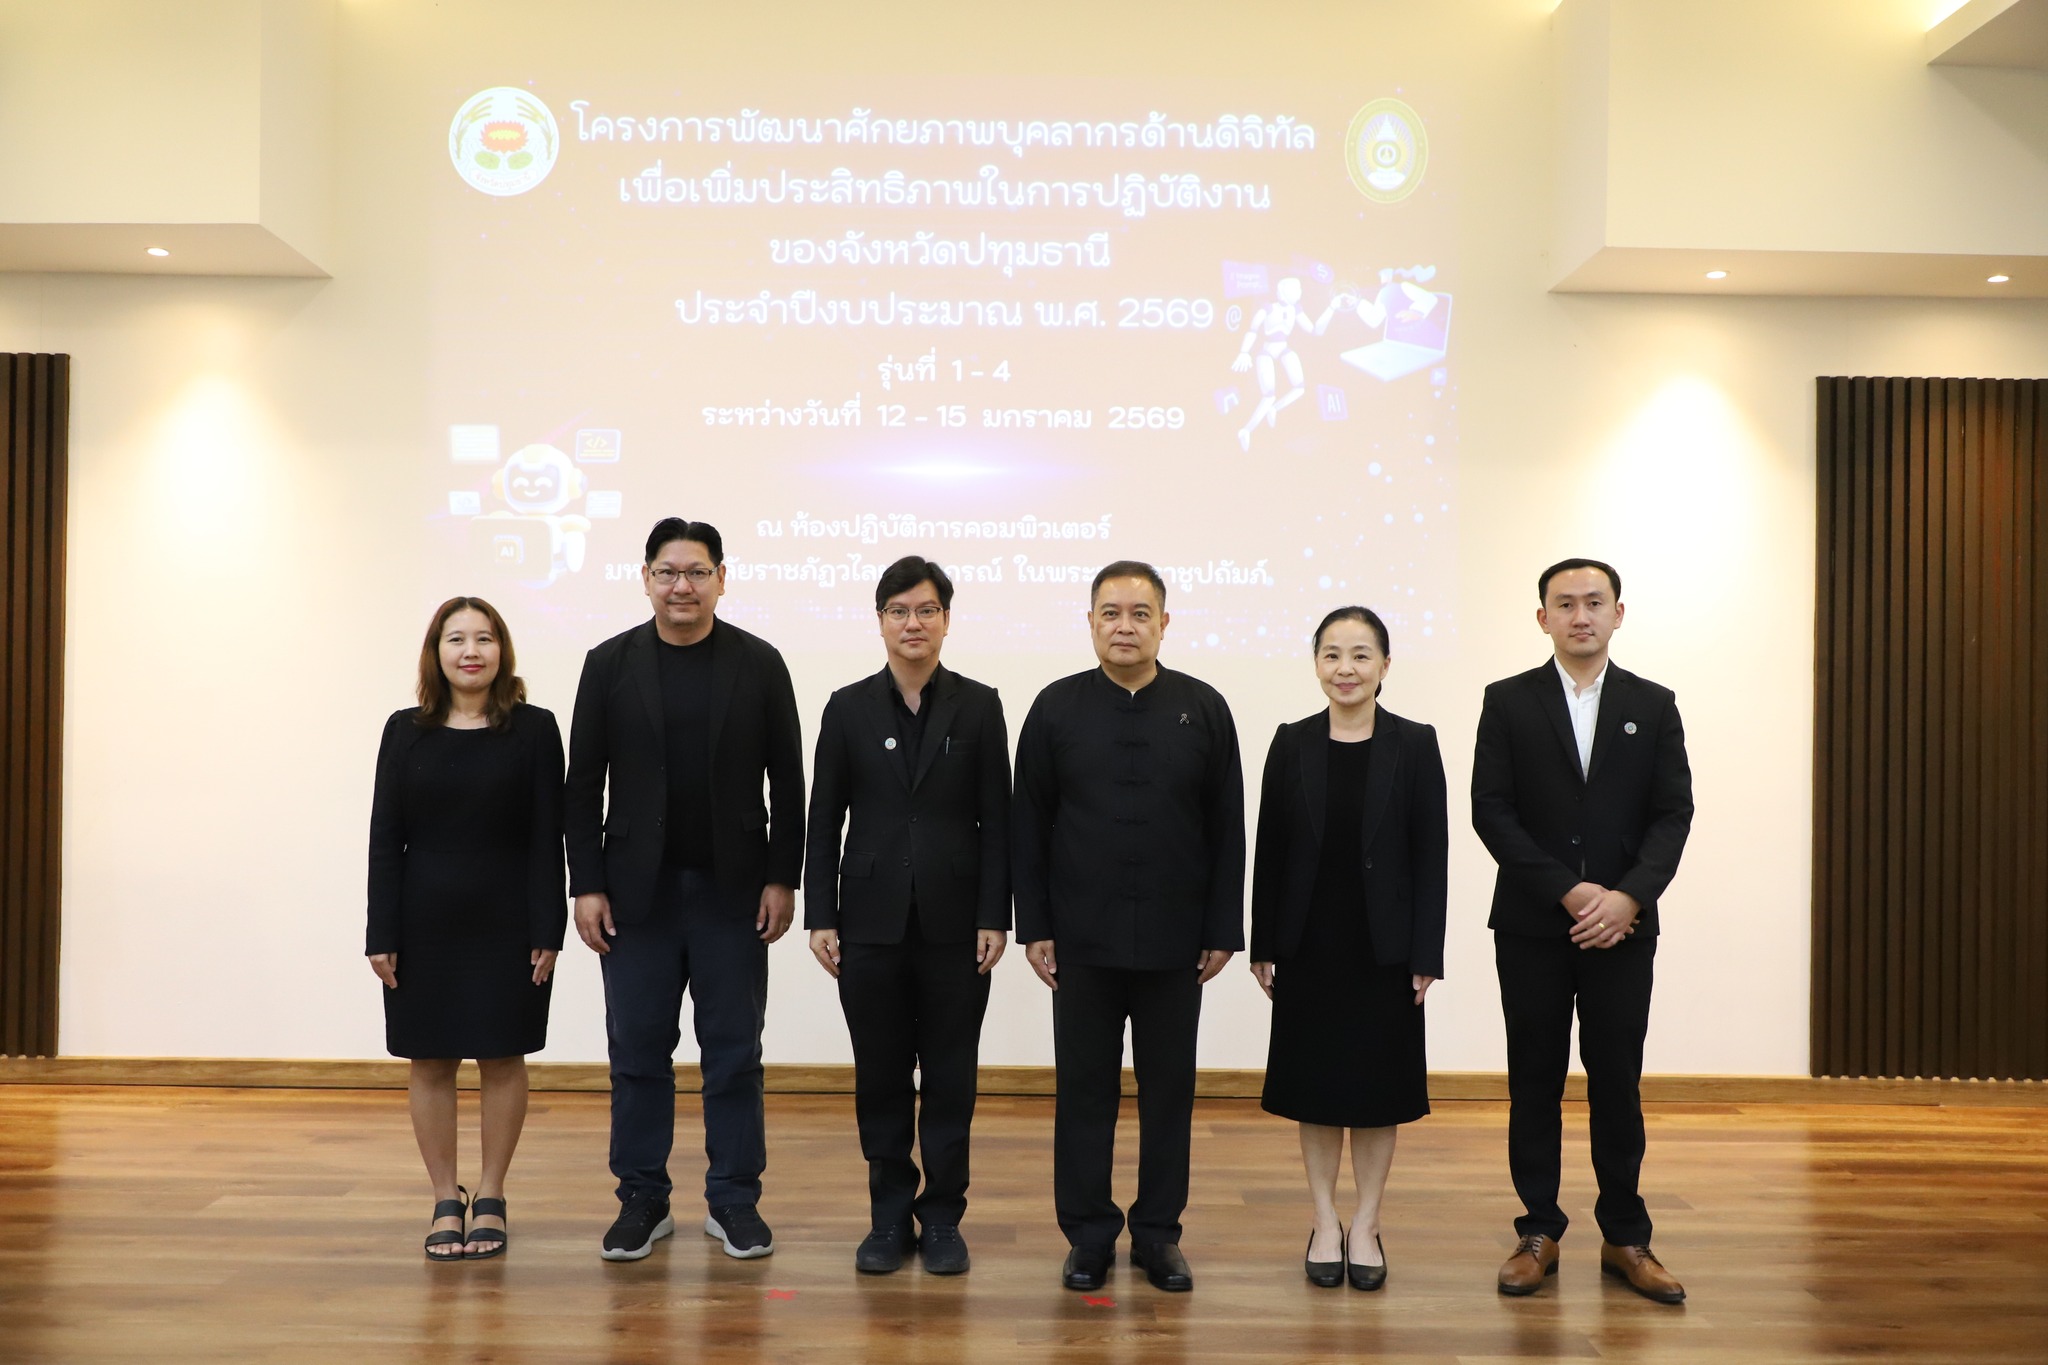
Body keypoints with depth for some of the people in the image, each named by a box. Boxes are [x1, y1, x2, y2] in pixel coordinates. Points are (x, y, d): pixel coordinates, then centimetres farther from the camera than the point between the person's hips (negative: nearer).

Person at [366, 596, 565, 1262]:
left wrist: (547, 931, -9)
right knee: (431, 1060, 6)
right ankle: (446, 1204, 18)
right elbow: (385, 837, 2)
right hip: (426, 922, 2)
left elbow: (547, 837, -4)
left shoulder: (534, 730, -2)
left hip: (506, 923, -1)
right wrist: (381, 933, -4)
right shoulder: (406, 731, 3)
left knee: (501, 1057, 5)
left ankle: (490, 1201, 18)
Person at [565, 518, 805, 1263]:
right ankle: (643, 1200, 18)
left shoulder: (759, 664, 1)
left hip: (732, 890, 0)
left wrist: (781, 879, -4)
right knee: (638, 1049, 6)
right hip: (637, 888, 1)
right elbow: (584, 783, 2)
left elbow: (786, 781, 2)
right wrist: (587, 885, -3)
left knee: (733, 1051, 5)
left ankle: (734, 1200, 16)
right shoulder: (610, 663, 2)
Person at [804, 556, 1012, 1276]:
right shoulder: (849, 707, 4)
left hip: (954, 922, 0)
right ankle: (890, 1217, 18)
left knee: (950, 1076, 6)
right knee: (881, 1076, 7)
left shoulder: (978, 706, 2)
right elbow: (824, 818, 4)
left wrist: (995, 917, -5)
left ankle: (942, 1217, 18)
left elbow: (996, 819, 1)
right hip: (872, 920, 1)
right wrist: (820, 915, -2)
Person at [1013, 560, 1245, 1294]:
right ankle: (1089, 1234, 18)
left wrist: (1224, 928, -2)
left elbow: (1227, 828, 2)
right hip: (1083, 937, 0)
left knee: (1169, 1087, 9)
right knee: (1084, 1087, 6)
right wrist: (1034, 926, -3)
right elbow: (1028, 825, 2)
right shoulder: (1056, 708, 1)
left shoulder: (1203, 709, 1)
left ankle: (1158, 1233, 21)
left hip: (1175, 939, 1)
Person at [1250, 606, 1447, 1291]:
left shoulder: (1414, 744, -3)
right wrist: (1261, 945, 0)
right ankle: (1325, 1223, 22)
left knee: (1377, 1086, 7)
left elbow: (1432, 854, -4)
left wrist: (1426, 956, -8)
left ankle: (1365, 1226, 21)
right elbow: (1269, 848, 2)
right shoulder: (1292, 744, 1)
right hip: (1309, 945, 1)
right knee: (1315, 1084, 8)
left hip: (1384, 947, -1)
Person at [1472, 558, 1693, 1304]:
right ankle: (1538, 1234, 15)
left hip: (1622, 926, 1)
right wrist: (1569, 893, -14)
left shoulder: (1653, 705, 7)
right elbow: (1491, 811, -6)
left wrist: (1629, 896, -14)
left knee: (1617, 1083, 5)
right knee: (1534, 1082, 6)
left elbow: (1673, 812, 1)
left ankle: (1625, 1239, 16)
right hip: (1531, 926, -1)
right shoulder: (1508, 702, 1)